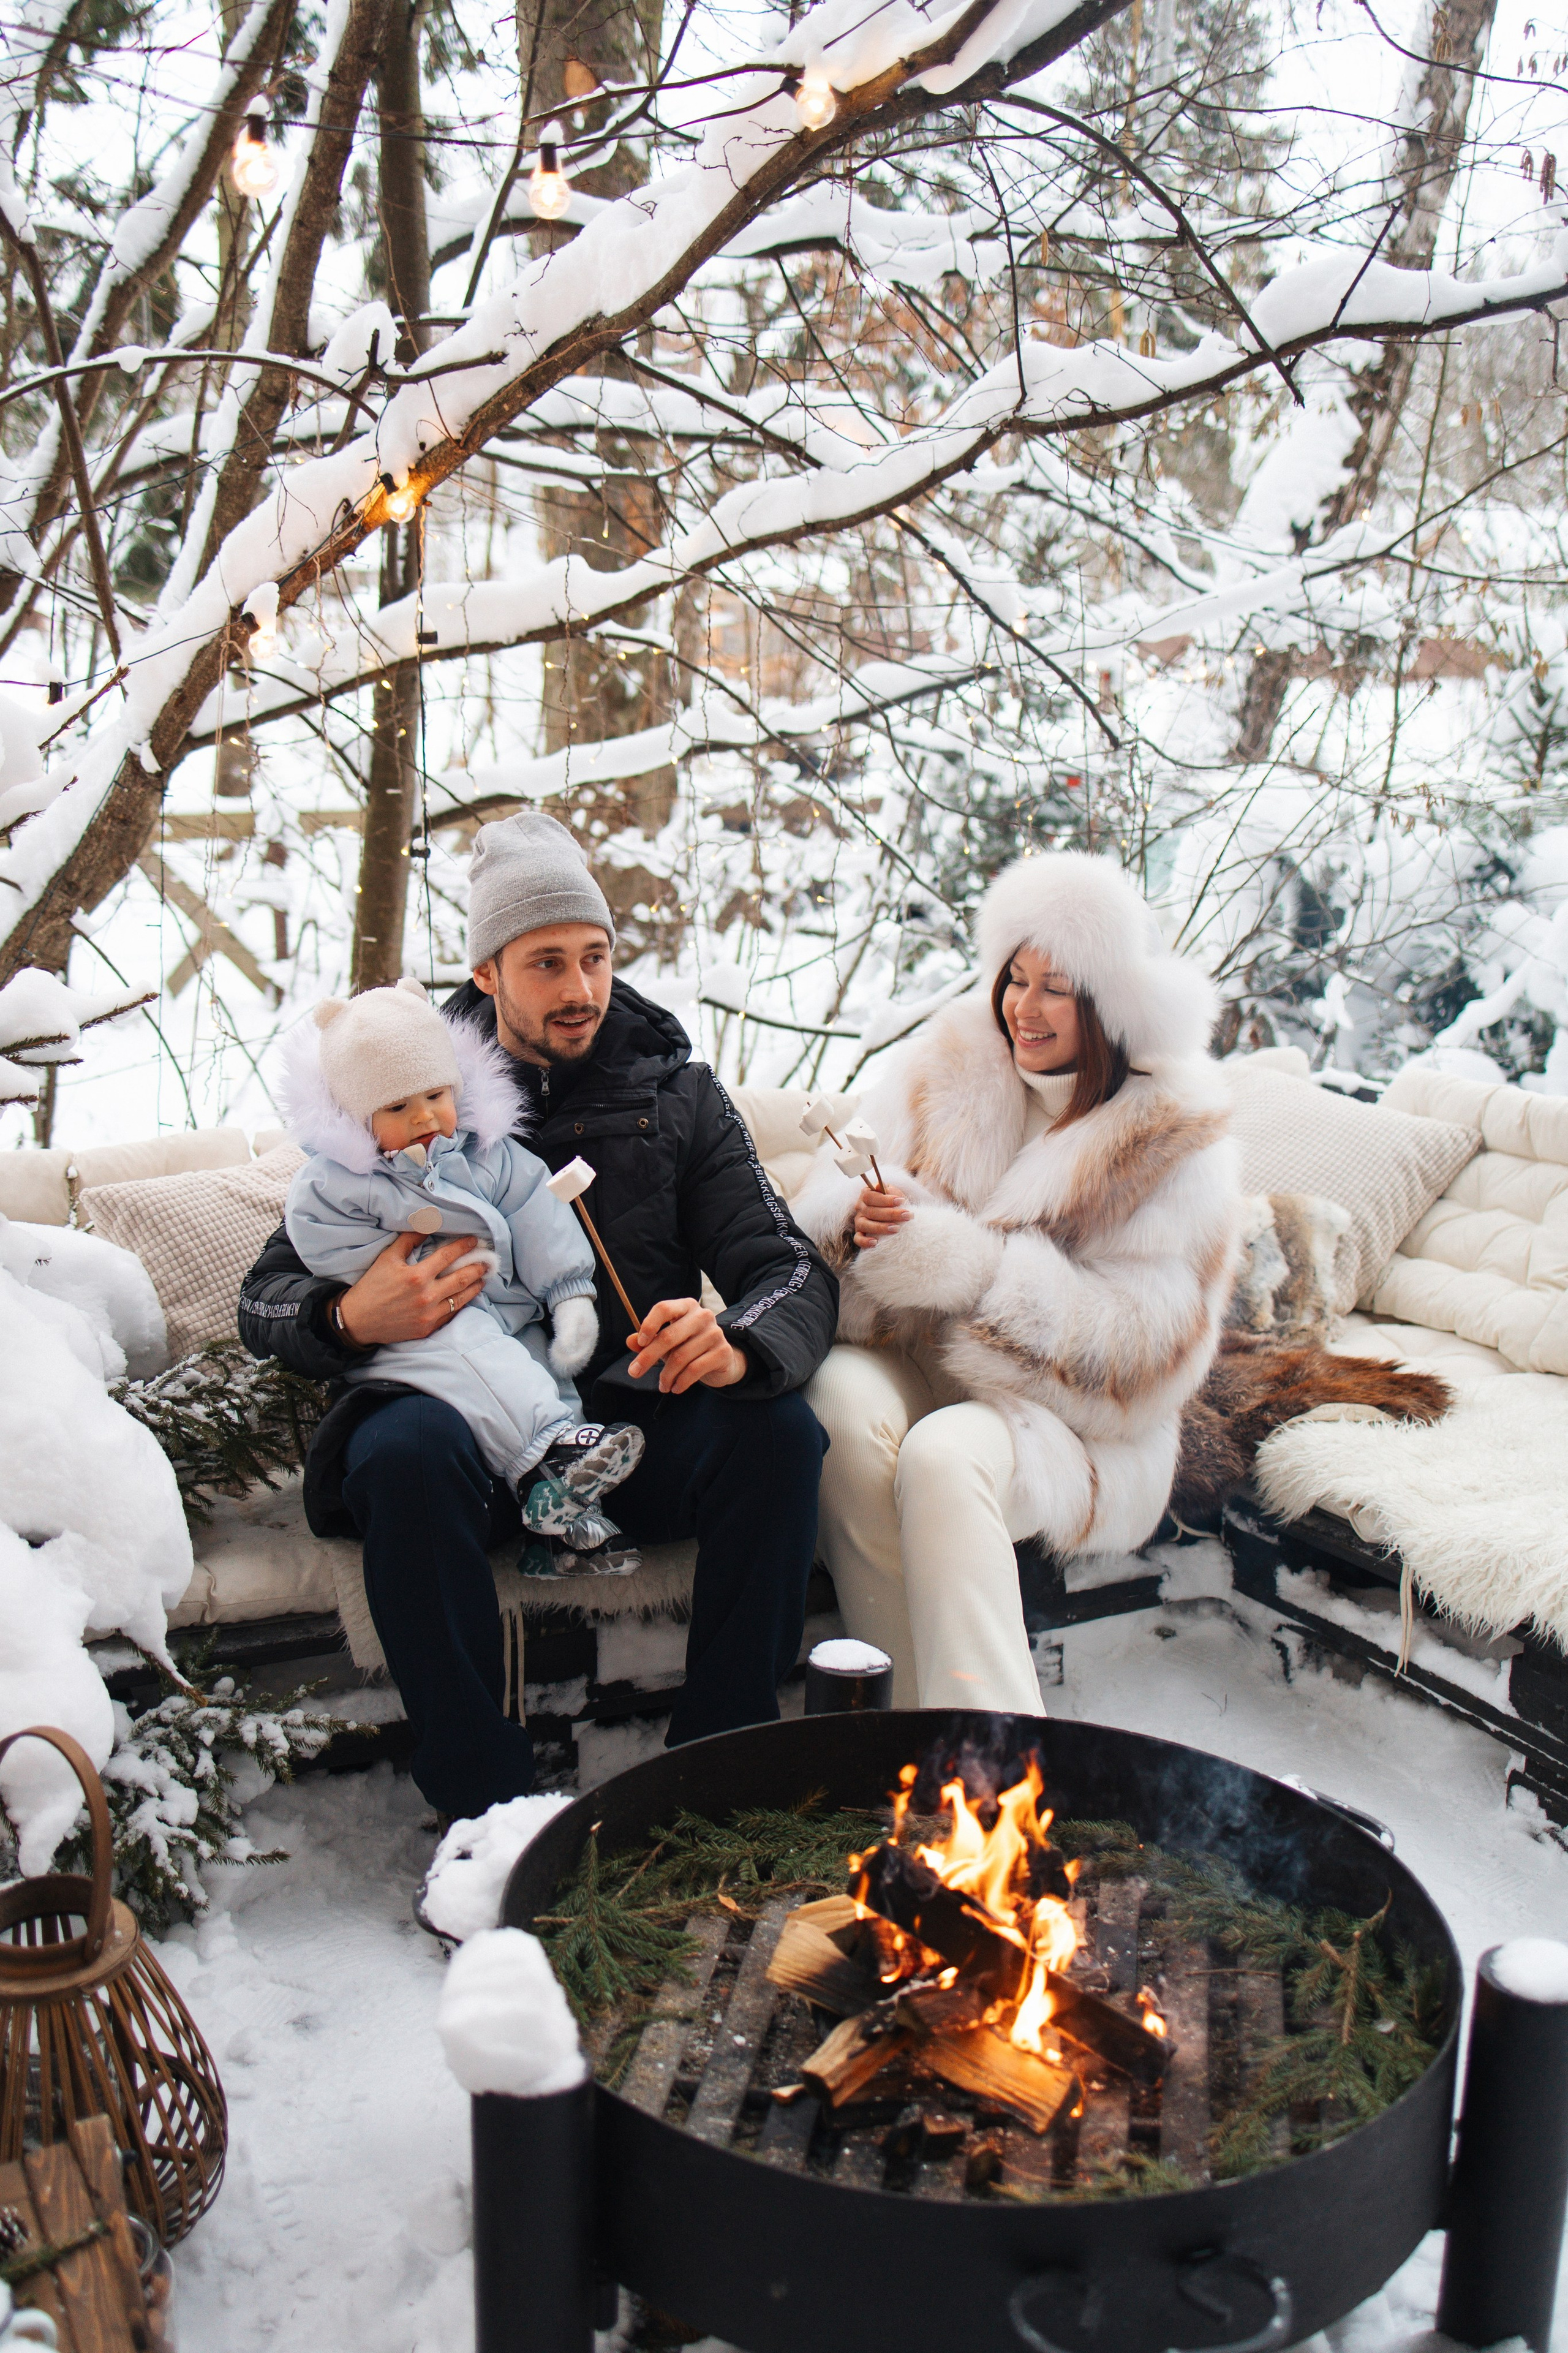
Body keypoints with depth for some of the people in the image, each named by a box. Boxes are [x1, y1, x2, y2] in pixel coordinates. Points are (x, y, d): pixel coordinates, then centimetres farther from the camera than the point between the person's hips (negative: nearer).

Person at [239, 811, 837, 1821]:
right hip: (472, 1421, -1)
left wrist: (739, 1346, -25)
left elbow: (792, 1270, 0)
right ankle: (488, 1803, -22)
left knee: (778, 1430, -28)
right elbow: (268, 1298, 5)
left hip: (637, 1423, 1)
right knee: (403, 1445, -34)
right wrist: (353, 1319, -21)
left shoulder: (676, 1092, 9)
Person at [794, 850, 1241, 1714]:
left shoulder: (1171, 1136, -4)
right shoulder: (952, 1059, 7)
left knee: (943, 1457, -35)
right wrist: (859, 1219, -18)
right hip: (907, 1357, 4)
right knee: (844, 1399, -31)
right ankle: (912, 1724, -25)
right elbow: (830, 1204, 9)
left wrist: (962, 1261, -22)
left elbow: (1141, 1338, -13)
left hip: (1064, 1418, -3)